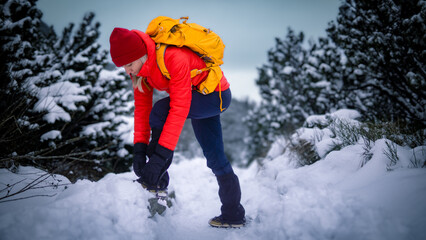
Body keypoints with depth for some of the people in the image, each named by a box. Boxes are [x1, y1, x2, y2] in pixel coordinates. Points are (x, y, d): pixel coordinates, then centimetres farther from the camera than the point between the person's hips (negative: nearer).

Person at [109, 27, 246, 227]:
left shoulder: (174, 58, -36)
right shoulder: (140, 64, -11)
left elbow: (179, 108, -38)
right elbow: (142, 106, -8)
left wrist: (160, 155, -39)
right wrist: (139, 149, -16)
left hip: (216, 95, -8)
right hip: (201, 98, 8)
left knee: (160, 112, -27)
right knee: (214, 156, 11)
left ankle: (156, 181, -17)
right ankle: (234, 215, 24)